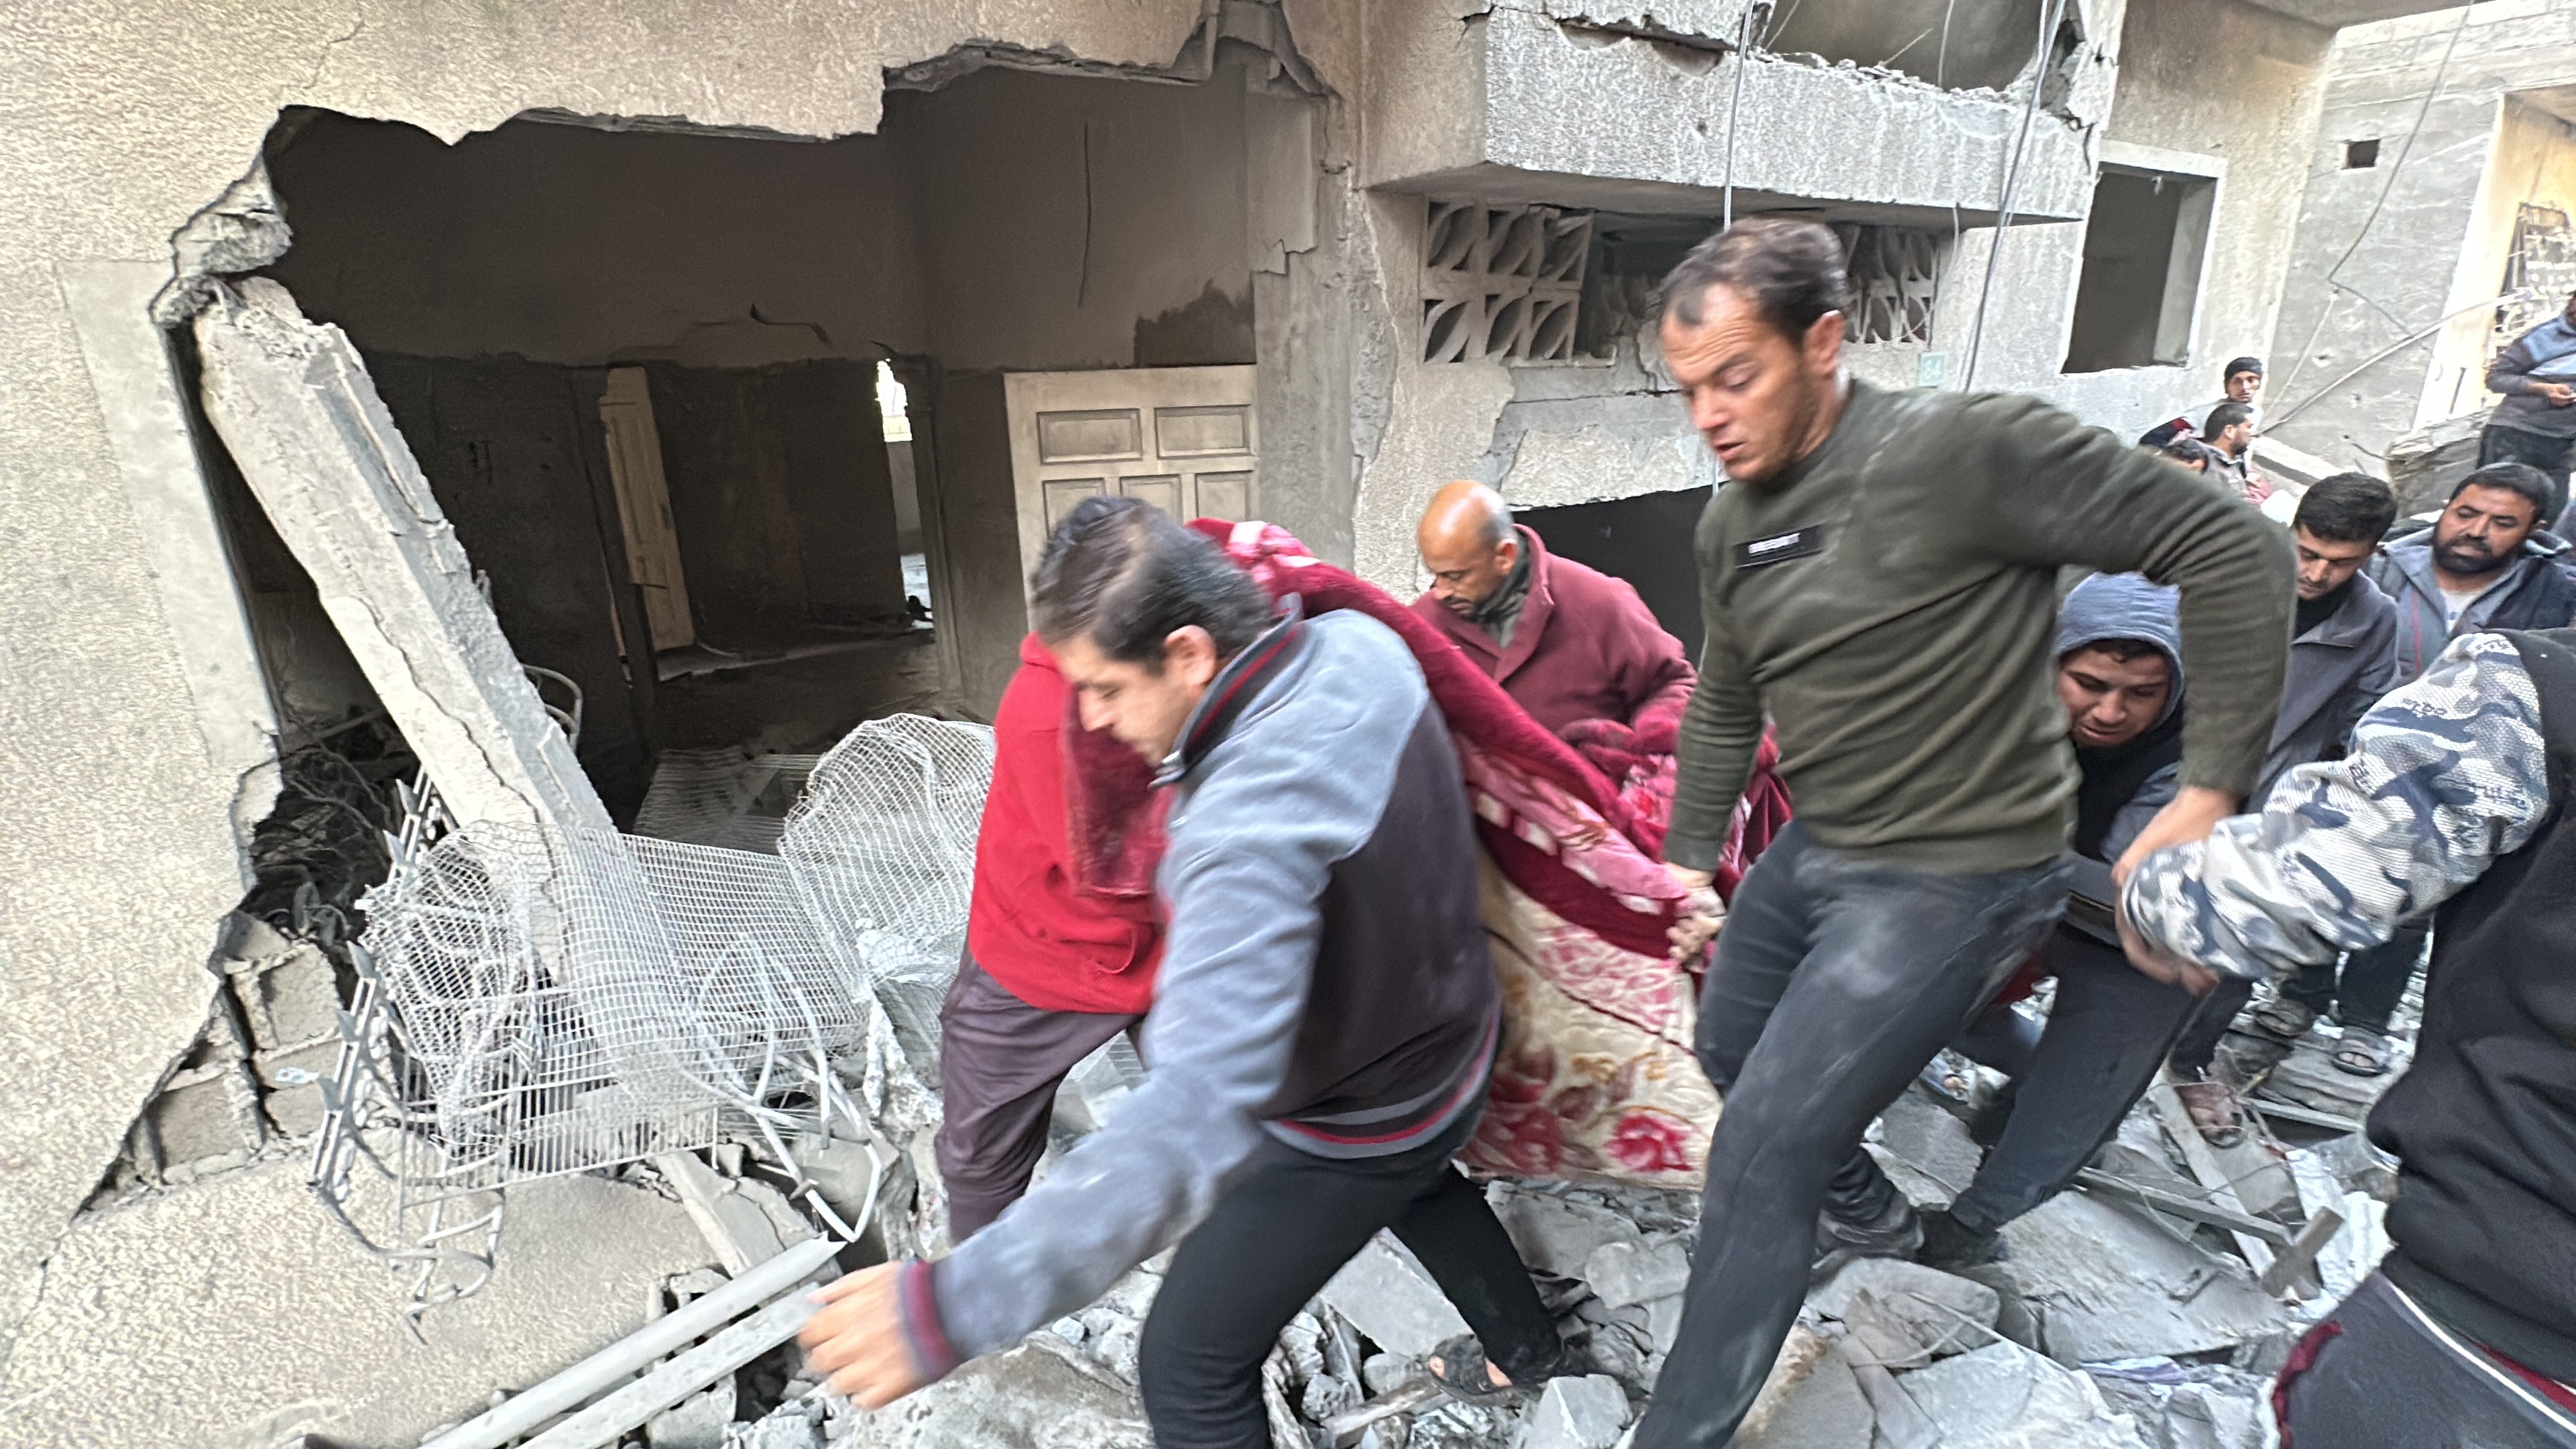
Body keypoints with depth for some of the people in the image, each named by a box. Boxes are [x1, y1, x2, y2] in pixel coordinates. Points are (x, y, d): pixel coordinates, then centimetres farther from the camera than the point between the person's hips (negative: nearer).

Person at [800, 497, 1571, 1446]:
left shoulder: (1252, 822, -41)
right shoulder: (1360, 644, -16)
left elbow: (1200, 1111, -47)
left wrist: (959, 1305, -46)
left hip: (1348, 1134, -8)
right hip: (1456, 1042, 8)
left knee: (1192, 1367, 11)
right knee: (1414, 1178, 39)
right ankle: (1522, 1347, 66)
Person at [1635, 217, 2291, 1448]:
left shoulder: (1967, 448, -21)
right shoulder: (1729, 524, 2)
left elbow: (2235, 552, -16)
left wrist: (2211, 788, -18)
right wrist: (1688, 861, 13)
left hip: (1955, 877, -8)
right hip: (1814, 853, 8)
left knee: (1759, 1154, -8)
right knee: (1728, 1051, 24)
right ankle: (1870, 1212, 53)